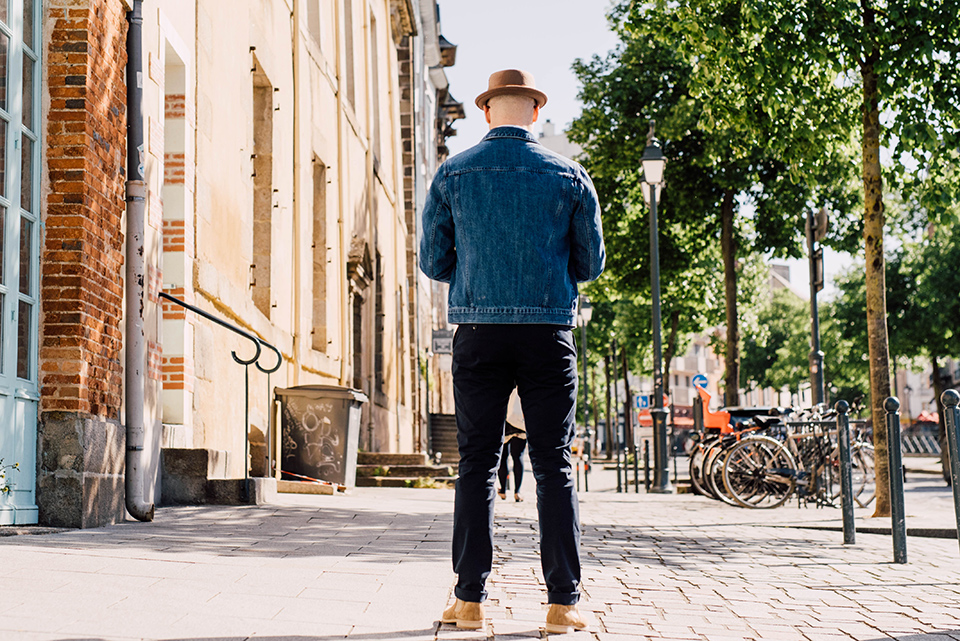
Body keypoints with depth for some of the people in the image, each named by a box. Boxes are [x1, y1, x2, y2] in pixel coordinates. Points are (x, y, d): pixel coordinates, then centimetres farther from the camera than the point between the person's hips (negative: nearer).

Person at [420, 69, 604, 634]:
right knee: (554, 466, 4)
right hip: (549, 333, 0)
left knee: (478, 464, 5)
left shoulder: (452, 174, 2)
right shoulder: (568, 175, 1)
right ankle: (563, 602, 4)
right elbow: (592, 264, 7)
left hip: (478, 332, 0)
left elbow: (433, 262, 5)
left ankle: (470, 599, 5)